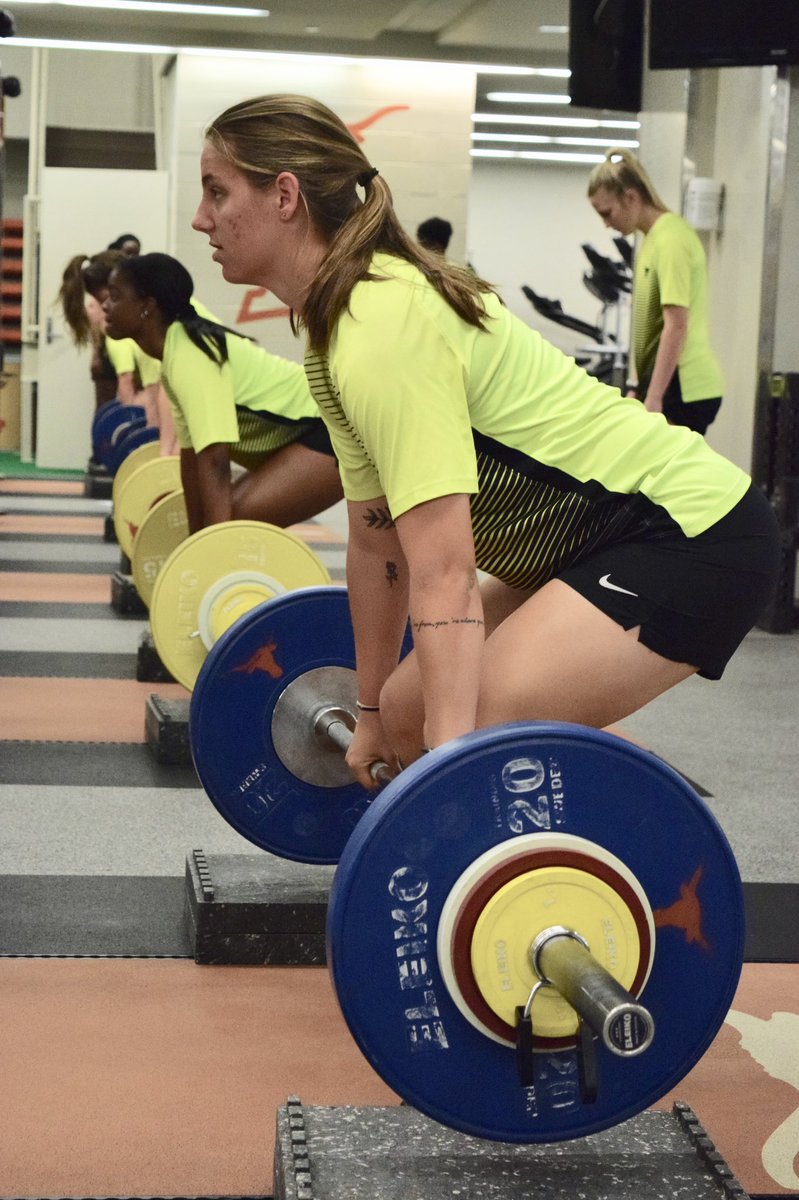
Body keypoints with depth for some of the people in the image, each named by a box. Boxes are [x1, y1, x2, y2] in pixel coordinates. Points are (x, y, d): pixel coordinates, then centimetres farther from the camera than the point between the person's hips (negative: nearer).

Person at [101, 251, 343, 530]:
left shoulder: (190, 357, -21)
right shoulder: (179, 352, 8)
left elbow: (214, 459, -31)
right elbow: (193, 454, 14)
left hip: (333, 430, -10)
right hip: (308, 432, 10)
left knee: (234, 523, -21)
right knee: (232, 523, 16)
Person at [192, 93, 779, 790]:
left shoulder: (383, 327, -23)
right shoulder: (336, 323, 6)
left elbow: (443, 563, -30)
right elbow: (378, 541, 13)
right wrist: (371, 710, 19)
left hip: (688, 533, -10)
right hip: (599, 541, 10)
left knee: (472, 735, -22)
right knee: (408, 714, 11)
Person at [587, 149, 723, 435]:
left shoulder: (670, 240, -15)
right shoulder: (654, 238, 15)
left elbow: (676, 325, -21)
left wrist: (653, 398, -22)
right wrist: (638, 386, 22)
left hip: (682, 389, -10)